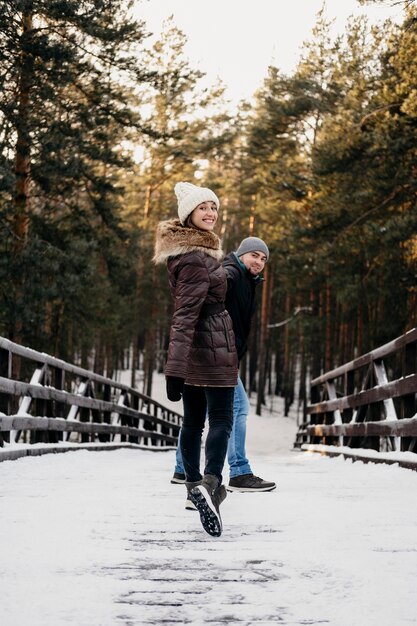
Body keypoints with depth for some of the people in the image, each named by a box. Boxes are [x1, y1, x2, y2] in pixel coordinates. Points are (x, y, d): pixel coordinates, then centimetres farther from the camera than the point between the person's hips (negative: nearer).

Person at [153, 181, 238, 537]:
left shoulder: (189, 250, 12)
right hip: (214, 344, -9)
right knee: (221, 418, -9)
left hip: (192, 348, 9)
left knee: (193, 419, 15)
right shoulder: (197, 258, -19)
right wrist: (175, 369, -30)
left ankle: (194, 483, 24)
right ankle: (210, 484, -23)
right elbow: (185, 313, -26)